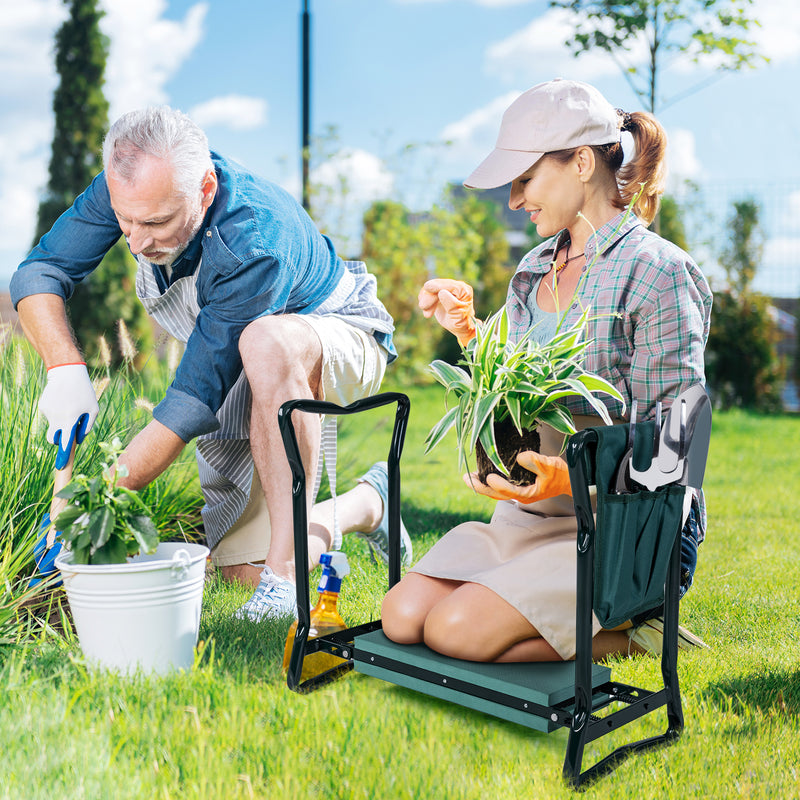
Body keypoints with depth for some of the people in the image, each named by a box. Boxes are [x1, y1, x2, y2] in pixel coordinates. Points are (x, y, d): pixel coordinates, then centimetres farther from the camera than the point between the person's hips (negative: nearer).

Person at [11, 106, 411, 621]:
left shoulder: (256, 245, -38)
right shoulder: (133, 186, -20)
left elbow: (196, 396, -36)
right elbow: (39, 273, -14)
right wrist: (65, 367, -34)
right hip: (242, 385, 6)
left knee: (266, 342, -44)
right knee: (244, 568, -1)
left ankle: (289, 564, -32)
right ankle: (367, 503, 25)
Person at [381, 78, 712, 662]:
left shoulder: (658, 273, -11)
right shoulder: (534, 271, 12)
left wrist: (571, 478, -29)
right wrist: (467, 329, 6)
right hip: (527, 515, 7)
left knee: (457, 629, -22)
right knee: (403, 616, -10)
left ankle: (623, 633, 1)